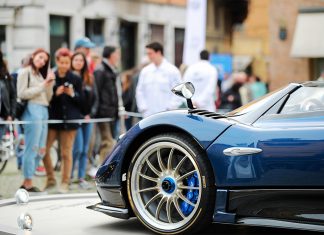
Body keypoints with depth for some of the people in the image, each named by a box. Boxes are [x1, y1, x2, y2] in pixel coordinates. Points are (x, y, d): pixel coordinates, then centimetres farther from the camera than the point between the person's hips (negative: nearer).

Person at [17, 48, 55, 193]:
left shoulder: (41, 74, 24)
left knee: (41, 150, 6)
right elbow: (22, 94, -10)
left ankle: (26, 183, 12)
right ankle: (28, 184, -4)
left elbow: (48, 98, 19)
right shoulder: (25, 72, 2)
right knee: (32, 148, -9)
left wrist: (50, 84, 4)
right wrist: (42, 86, -7)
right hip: (32, 110, -8)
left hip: (43, 111, 8)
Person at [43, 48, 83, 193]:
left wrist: (72, 94, -13)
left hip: (69, 120, -1)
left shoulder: (75, 79, 3)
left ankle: (65, 183, 11)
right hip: (53, 118, 1)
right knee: (44, 149, -3)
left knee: (66, 153, 1)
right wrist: (55, 93, -15)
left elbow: (81, 101, 5)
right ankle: (50, 179, 16)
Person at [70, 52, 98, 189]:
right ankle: (69, 176, 4)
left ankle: (81, 178, 12)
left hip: (88, 117, 5)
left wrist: (90, 114, -2)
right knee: (78, 148, -10)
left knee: (85, 150, 6)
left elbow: (95, 98, 11)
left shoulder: (89, 79, 12)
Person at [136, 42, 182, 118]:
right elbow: (140, 92, 13)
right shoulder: (145, 71, 10)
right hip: (148, 116, 4)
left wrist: (169, 108, -10)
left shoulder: (172, 71, -2)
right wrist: (143, 108, 2)